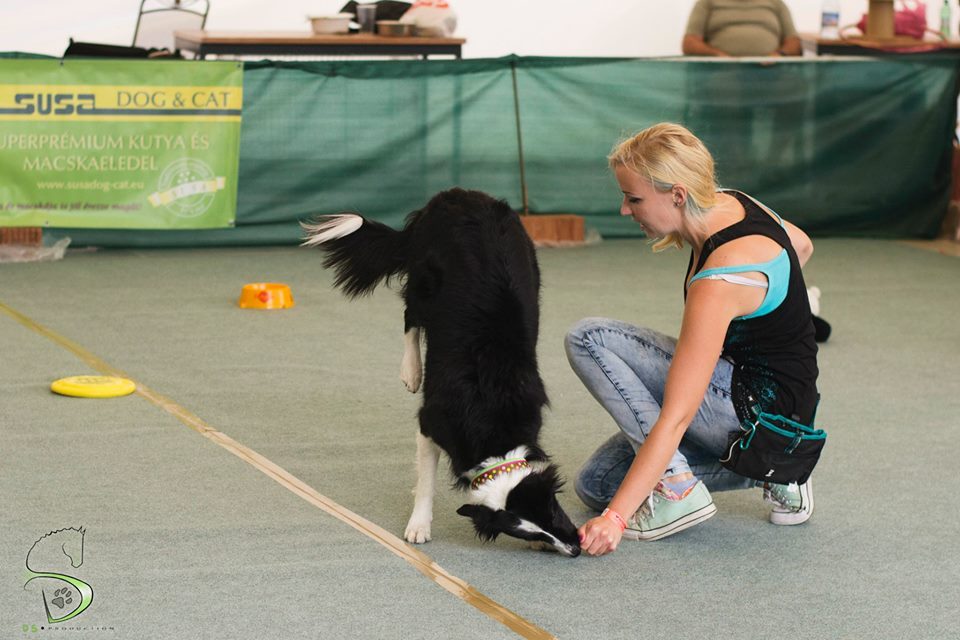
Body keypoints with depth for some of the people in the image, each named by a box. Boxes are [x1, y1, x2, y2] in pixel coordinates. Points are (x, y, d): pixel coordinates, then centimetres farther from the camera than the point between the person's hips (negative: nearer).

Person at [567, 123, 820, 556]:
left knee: (589, 340, -16)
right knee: (596, 484, 10)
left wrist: (615, 517, -33)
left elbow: (675, 418, -32)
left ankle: (677, 488, -14)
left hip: (759, 414, -9)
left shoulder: (720, 279, -30)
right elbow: (801, 246, 20)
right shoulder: (731, 204, -5)